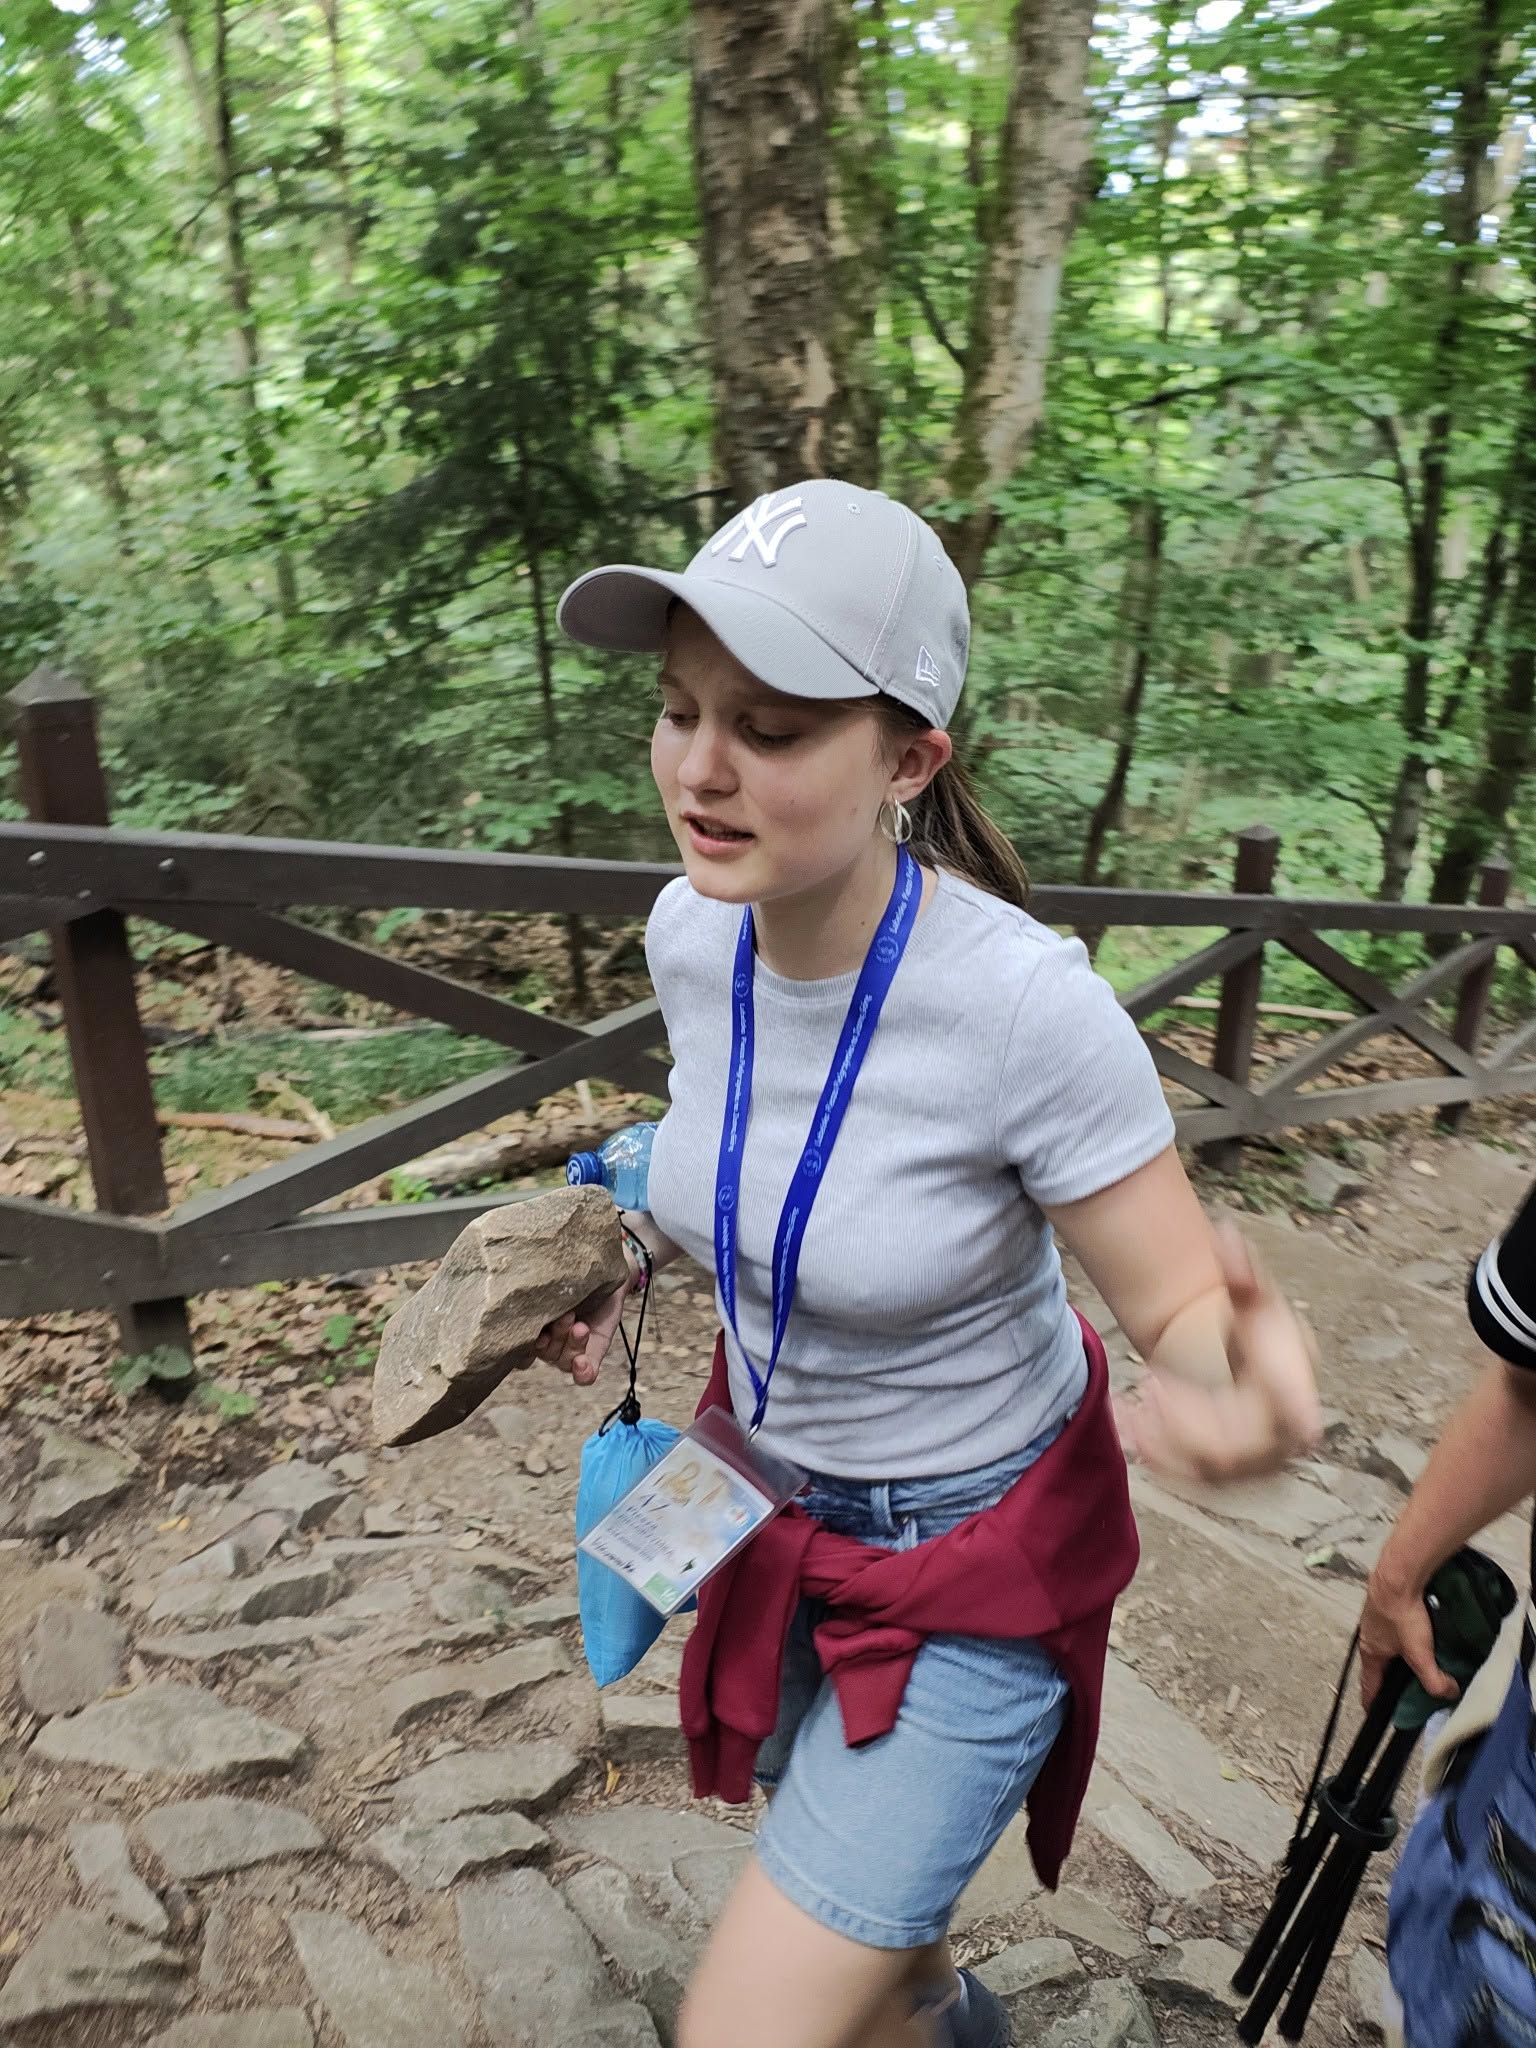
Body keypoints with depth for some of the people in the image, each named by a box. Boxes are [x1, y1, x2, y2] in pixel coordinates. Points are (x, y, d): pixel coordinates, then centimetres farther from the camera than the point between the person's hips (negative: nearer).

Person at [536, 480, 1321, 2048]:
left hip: (975, 1560, -6)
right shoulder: (690, 930, -14)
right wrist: (629, 1261, -8)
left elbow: (1186, 1309, -22)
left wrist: (1242, 1388, -44)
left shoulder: (1028, 1008, -32)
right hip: (781, 1488, 6)